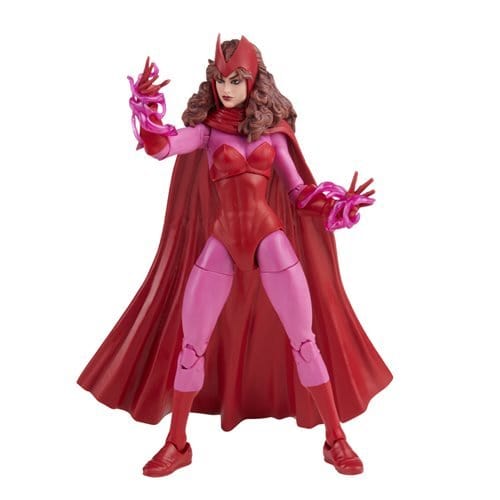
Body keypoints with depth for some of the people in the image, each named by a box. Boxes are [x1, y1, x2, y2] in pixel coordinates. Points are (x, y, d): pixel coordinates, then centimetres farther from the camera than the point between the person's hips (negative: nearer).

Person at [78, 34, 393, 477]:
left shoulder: (272, 129, 7)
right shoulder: (208, 127, 6)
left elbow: (299, 191, 9)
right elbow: (162, 147, -12)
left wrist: (337, 204, -7)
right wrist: (147, 106, -27)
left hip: (270, 236, 0)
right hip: (221, 240, 0)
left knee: (304, 338, 0)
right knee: (190, 341, 1)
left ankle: (336, 439, 14)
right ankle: (177, 445, 18)